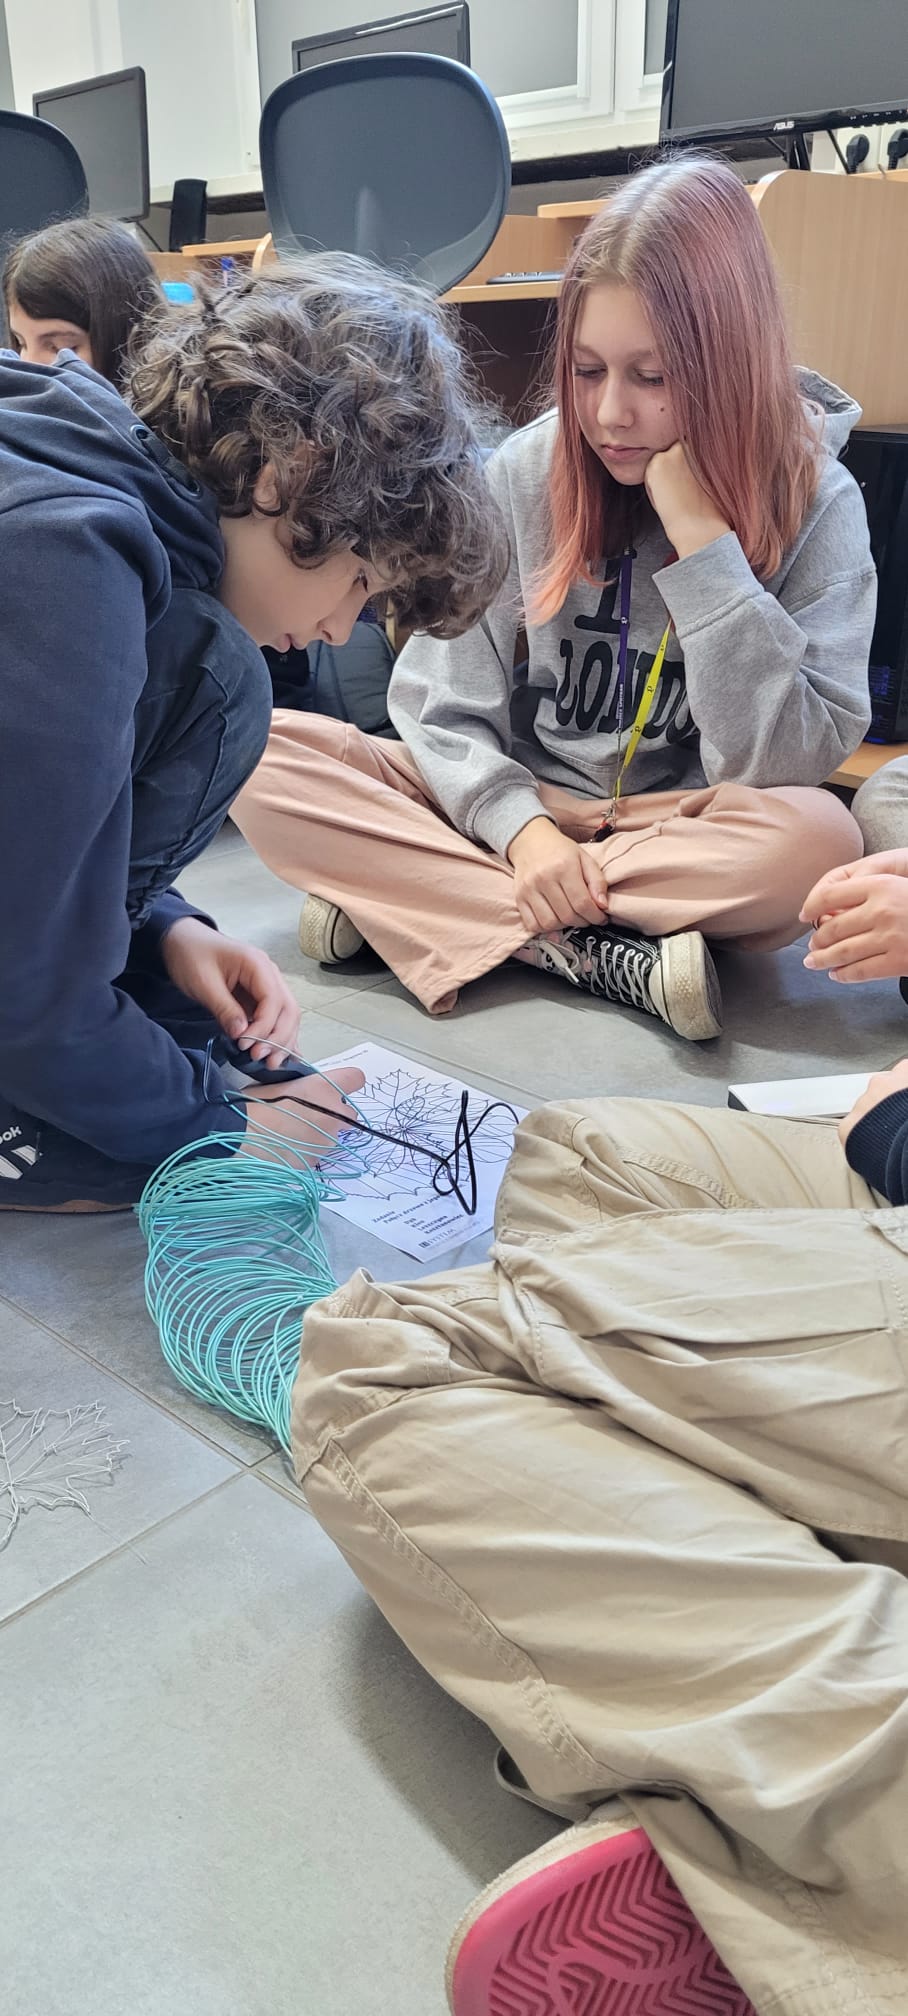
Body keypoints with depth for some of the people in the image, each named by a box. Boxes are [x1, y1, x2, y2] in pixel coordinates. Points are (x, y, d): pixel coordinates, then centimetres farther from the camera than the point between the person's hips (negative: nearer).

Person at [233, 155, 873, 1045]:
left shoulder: (815, 504, -8)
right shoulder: (524, 473, -3)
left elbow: (777, 765, -17)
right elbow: (441, 709, -4)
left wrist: (701, 540, -22)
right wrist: (520, 827, -23)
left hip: (678, 834, -1)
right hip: (506, 809, 2)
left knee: (815, 837, -35)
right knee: (263, 756, -18)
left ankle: (402, 900, -23)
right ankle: (593, 955, -23)